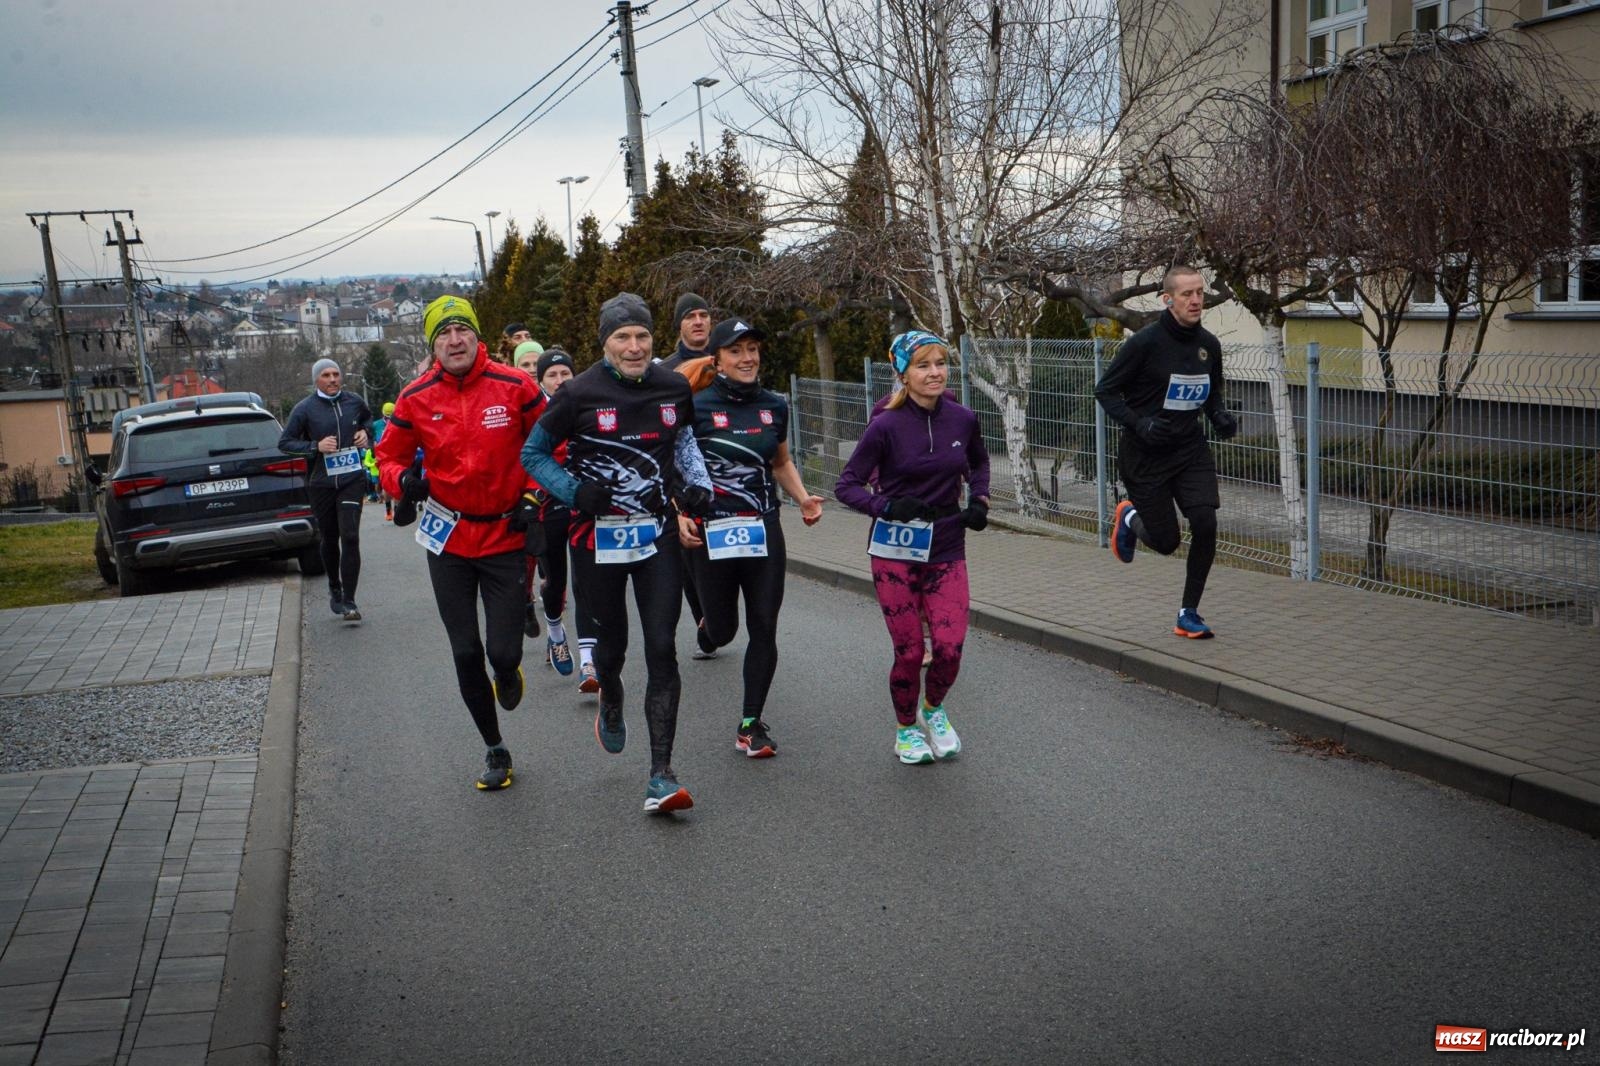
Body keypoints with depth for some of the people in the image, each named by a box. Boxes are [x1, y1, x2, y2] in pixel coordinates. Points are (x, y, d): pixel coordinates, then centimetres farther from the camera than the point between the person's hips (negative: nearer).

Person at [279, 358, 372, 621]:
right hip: (321, 484, 0)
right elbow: (284, 443, -2)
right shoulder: (305, 409, -3)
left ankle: (348, 601, -9)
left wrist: (366, 433, 6)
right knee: (330, 540, 12)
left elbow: (368, 419, 28)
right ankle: (334, 589, 36)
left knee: (350, 537, -12)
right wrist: (316, 447, -15)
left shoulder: (354, 402, 5)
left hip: (352, 479, 0)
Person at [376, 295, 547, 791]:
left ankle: (507, 672, 35)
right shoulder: (416, 398, -3)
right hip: (448, 538, 2)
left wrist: (533, 496, -6)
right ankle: (494, 750, 25)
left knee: (502, 652, -7)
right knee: (466, 654, 6)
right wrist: (402, 478, -15)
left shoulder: (514, 387, -7)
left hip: (505, 535, -2)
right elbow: (389, 456, 7)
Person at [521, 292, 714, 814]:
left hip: (657, 534, 2)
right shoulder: (579, 393, -8)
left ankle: (661, 776, -2)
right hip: (599, 535, -2)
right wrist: (575, 490, -15)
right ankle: (610, 702, 52)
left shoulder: (674, 388, 2)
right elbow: (533, 453, 1)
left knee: (662, 649, -6)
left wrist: (699, 483, 5)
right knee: (612, 643, 13)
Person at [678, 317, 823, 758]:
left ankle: (751, 724, 11)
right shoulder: (697, 407, -6)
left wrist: (803, 499, 4)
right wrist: (681, 515, -17)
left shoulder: (774, 406, 8)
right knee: (723, 630, 6)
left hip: (764, 529, 3)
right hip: (712, 533, -3)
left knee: (764, 629, -1)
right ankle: (707, 626, 46)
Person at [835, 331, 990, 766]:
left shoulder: (963, 419, 0)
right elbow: (846, 485, -8)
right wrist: (887, 507, -24)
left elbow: (979, 461, 22)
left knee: (949, 646, -5)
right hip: (896, 553, -3)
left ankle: (933, 710, 28)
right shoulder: (887, 426, -12)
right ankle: (906, 729, 29)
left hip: (947, 551, 3)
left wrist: (979, 501, 7)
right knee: (910, 651, 1)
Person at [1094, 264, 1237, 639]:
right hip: (1145, 454, -4)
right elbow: (1105, 390, -9)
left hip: (1191, 450, 5)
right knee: (1166, 541, -1)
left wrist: (1220, 416, -1)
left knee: (1205, 524, -13)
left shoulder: (1209, 344, 3)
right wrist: (1139, 423, -23)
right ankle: (1129, 517, 36)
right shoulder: (1146, 342, -15)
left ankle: (1188, 613, 4)